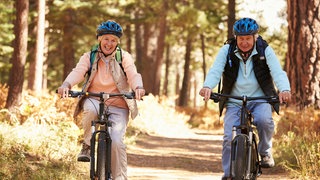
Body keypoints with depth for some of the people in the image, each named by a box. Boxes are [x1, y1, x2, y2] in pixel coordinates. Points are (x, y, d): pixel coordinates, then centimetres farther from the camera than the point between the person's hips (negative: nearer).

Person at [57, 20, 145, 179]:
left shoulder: (124, 57, 0)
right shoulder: (89, 57, 2)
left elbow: (133, 75, -16)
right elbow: (78, 72, -16)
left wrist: (138, 87, -40)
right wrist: (66, 85, -38)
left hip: (118, 107, 0)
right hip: (94, 100, 0)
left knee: (116, 141, -22)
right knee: (90, 108, -37)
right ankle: (87, 145, -13)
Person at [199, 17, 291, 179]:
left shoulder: (265, 51, -5)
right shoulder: (226, 51, -4)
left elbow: (278, 72, -18)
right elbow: (215, 70, -17)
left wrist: (284, 89, -40)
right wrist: (207, 86, -40)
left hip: (260, 100, -1)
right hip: (234, 103, 1)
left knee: (264, 120, -32)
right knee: (229, 138, -14)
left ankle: (265, 152, -4)